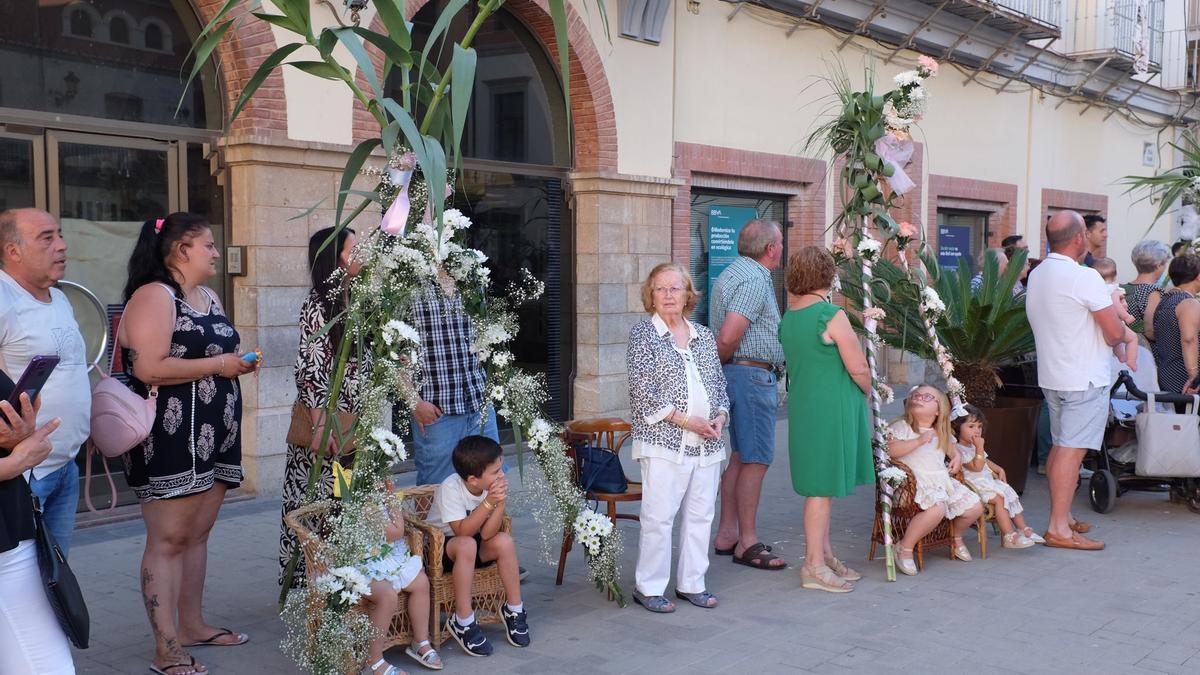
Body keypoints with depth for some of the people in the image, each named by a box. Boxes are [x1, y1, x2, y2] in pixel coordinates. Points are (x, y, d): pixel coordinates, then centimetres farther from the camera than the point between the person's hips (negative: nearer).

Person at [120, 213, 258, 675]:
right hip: (171, 439, -9)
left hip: (214, 436, 9)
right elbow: (149, 368, -22)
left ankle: (192, 625, 26)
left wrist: (238, 361, 8)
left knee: (197, 534, 14)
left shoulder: (208, 297, 17)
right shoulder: (154, 296, -12)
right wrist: (219, 365, -16)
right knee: (168, 540, -5)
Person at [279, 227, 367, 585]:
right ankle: (305, 581, 9)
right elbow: (310, 369, -15)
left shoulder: (352, 301, 13)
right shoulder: (318, 305, -11)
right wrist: (320, 426, -19)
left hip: (353, 423, 8)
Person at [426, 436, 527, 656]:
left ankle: (514, 609, -5)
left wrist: (501, 504, -33)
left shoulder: (492, 486, -14)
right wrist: (488, 503, -38)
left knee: (504, 541, -21)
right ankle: (463, 621, -24)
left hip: (472, 543, 5)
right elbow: (463, 531, -33)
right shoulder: (451, 488, -27)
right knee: (466, 545, -35)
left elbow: (486, 534, -20)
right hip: (439, 547, -5)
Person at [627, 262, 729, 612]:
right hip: (664, 442, -5)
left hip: (707, 443, 6)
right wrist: (686, 420, -14)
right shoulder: (643, 333, -2)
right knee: (659, 516, -5)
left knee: (700, 515, 9)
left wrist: (720, 416, -2)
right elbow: (643, 391, -10)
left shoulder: (703, 336, 15)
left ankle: (692, 583, 22)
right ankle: (649, 587, 7)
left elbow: (719, 383, 18)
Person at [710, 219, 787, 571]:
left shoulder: (732, 273, 16)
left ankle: (727, 533, 21)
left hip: (736, 373, 11)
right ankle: (748, 543, 0)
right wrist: (718, 364, -7)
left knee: (741, 456, 15)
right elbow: (728, 337, -24)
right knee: (756, 460, -5)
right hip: (753, 374, -11)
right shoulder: (755, 281, -16)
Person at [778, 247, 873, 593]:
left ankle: (824, 554, 26)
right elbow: (858, 367, -14)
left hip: (803, 406, 8)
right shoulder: (831, 315, -16)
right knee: (823, 486, -2)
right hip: (831, 408, -8)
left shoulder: (788, 317, 8)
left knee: (822, 484, 17)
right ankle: (814, 566, 4)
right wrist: (868, 390, 3)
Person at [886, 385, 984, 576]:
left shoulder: (942, 433, 19)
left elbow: (951, 449, 38)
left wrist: (957, 458, 15)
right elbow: (890, 450, -19)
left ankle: (956, 538, 32)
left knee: (975, 508, 0)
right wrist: (919, 441, -21)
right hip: (916, 482, -7)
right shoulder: (902, 427, -3)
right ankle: (905, 547, -18)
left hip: (943, 480, 8)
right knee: (936, 508, -36)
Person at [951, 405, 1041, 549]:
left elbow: (986, 461, 31)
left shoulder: (974, 446, 15)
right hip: (975, 485, -10)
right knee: (999, 498, -24)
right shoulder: (958, 449, -18)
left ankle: (1023, 528, 11)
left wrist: (999, 469, 17)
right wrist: (979, 448, -26)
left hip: (988, 481, 10)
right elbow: (977, 467, -24)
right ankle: (1009, 536, -23)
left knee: (1011, 494, 4)